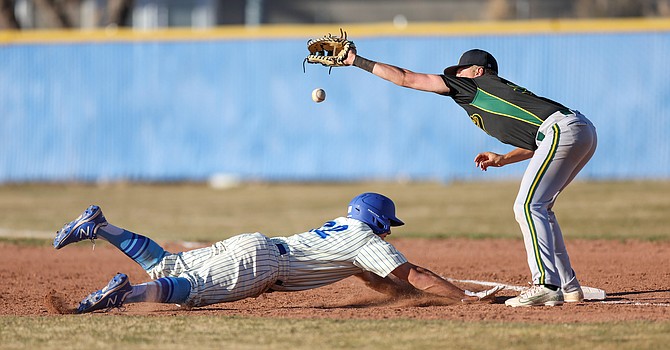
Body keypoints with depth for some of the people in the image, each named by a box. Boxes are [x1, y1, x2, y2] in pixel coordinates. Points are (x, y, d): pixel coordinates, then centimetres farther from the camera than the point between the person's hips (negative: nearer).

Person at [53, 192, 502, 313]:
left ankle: (98, 226, 2)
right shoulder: (367, 242, 1)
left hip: (248, 246, 8)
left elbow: (383, 284, 34)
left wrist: (429, 288, 29)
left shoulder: (345, 227, 28)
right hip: (257, 261, -8)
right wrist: (463, 296, -1)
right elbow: (413, 275, -4)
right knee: (191, 291, -25)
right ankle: (127, 293, -44)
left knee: (163, 264, 8)